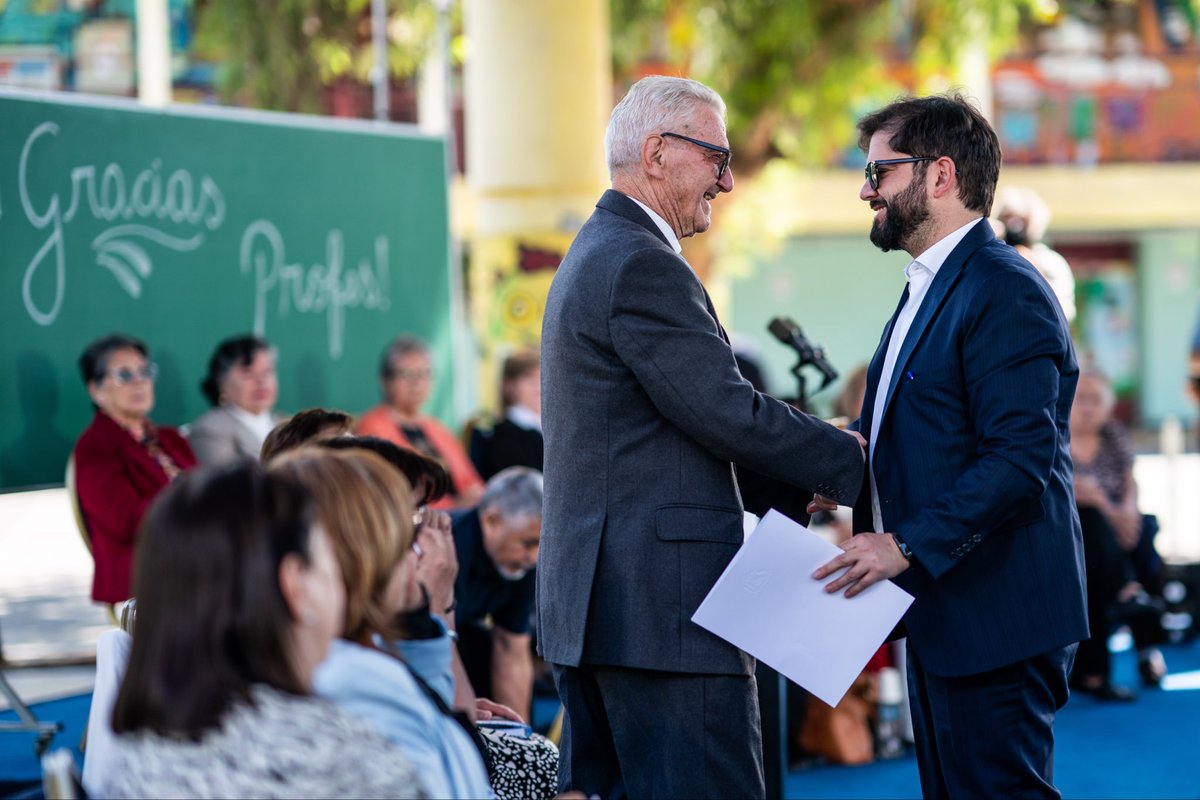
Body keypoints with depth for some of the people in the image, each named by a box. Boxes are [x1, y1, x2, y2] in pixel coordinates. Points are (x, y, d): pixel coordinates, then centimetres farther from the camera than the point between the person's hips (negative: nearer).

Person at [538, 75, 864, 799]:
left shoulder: (593, 256, 20)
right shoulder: (643, 267, -14)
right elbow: (729, 415, -17)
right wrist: (854, 461, -5)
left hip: (590, 600, 11)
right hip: (664, 603, -11)